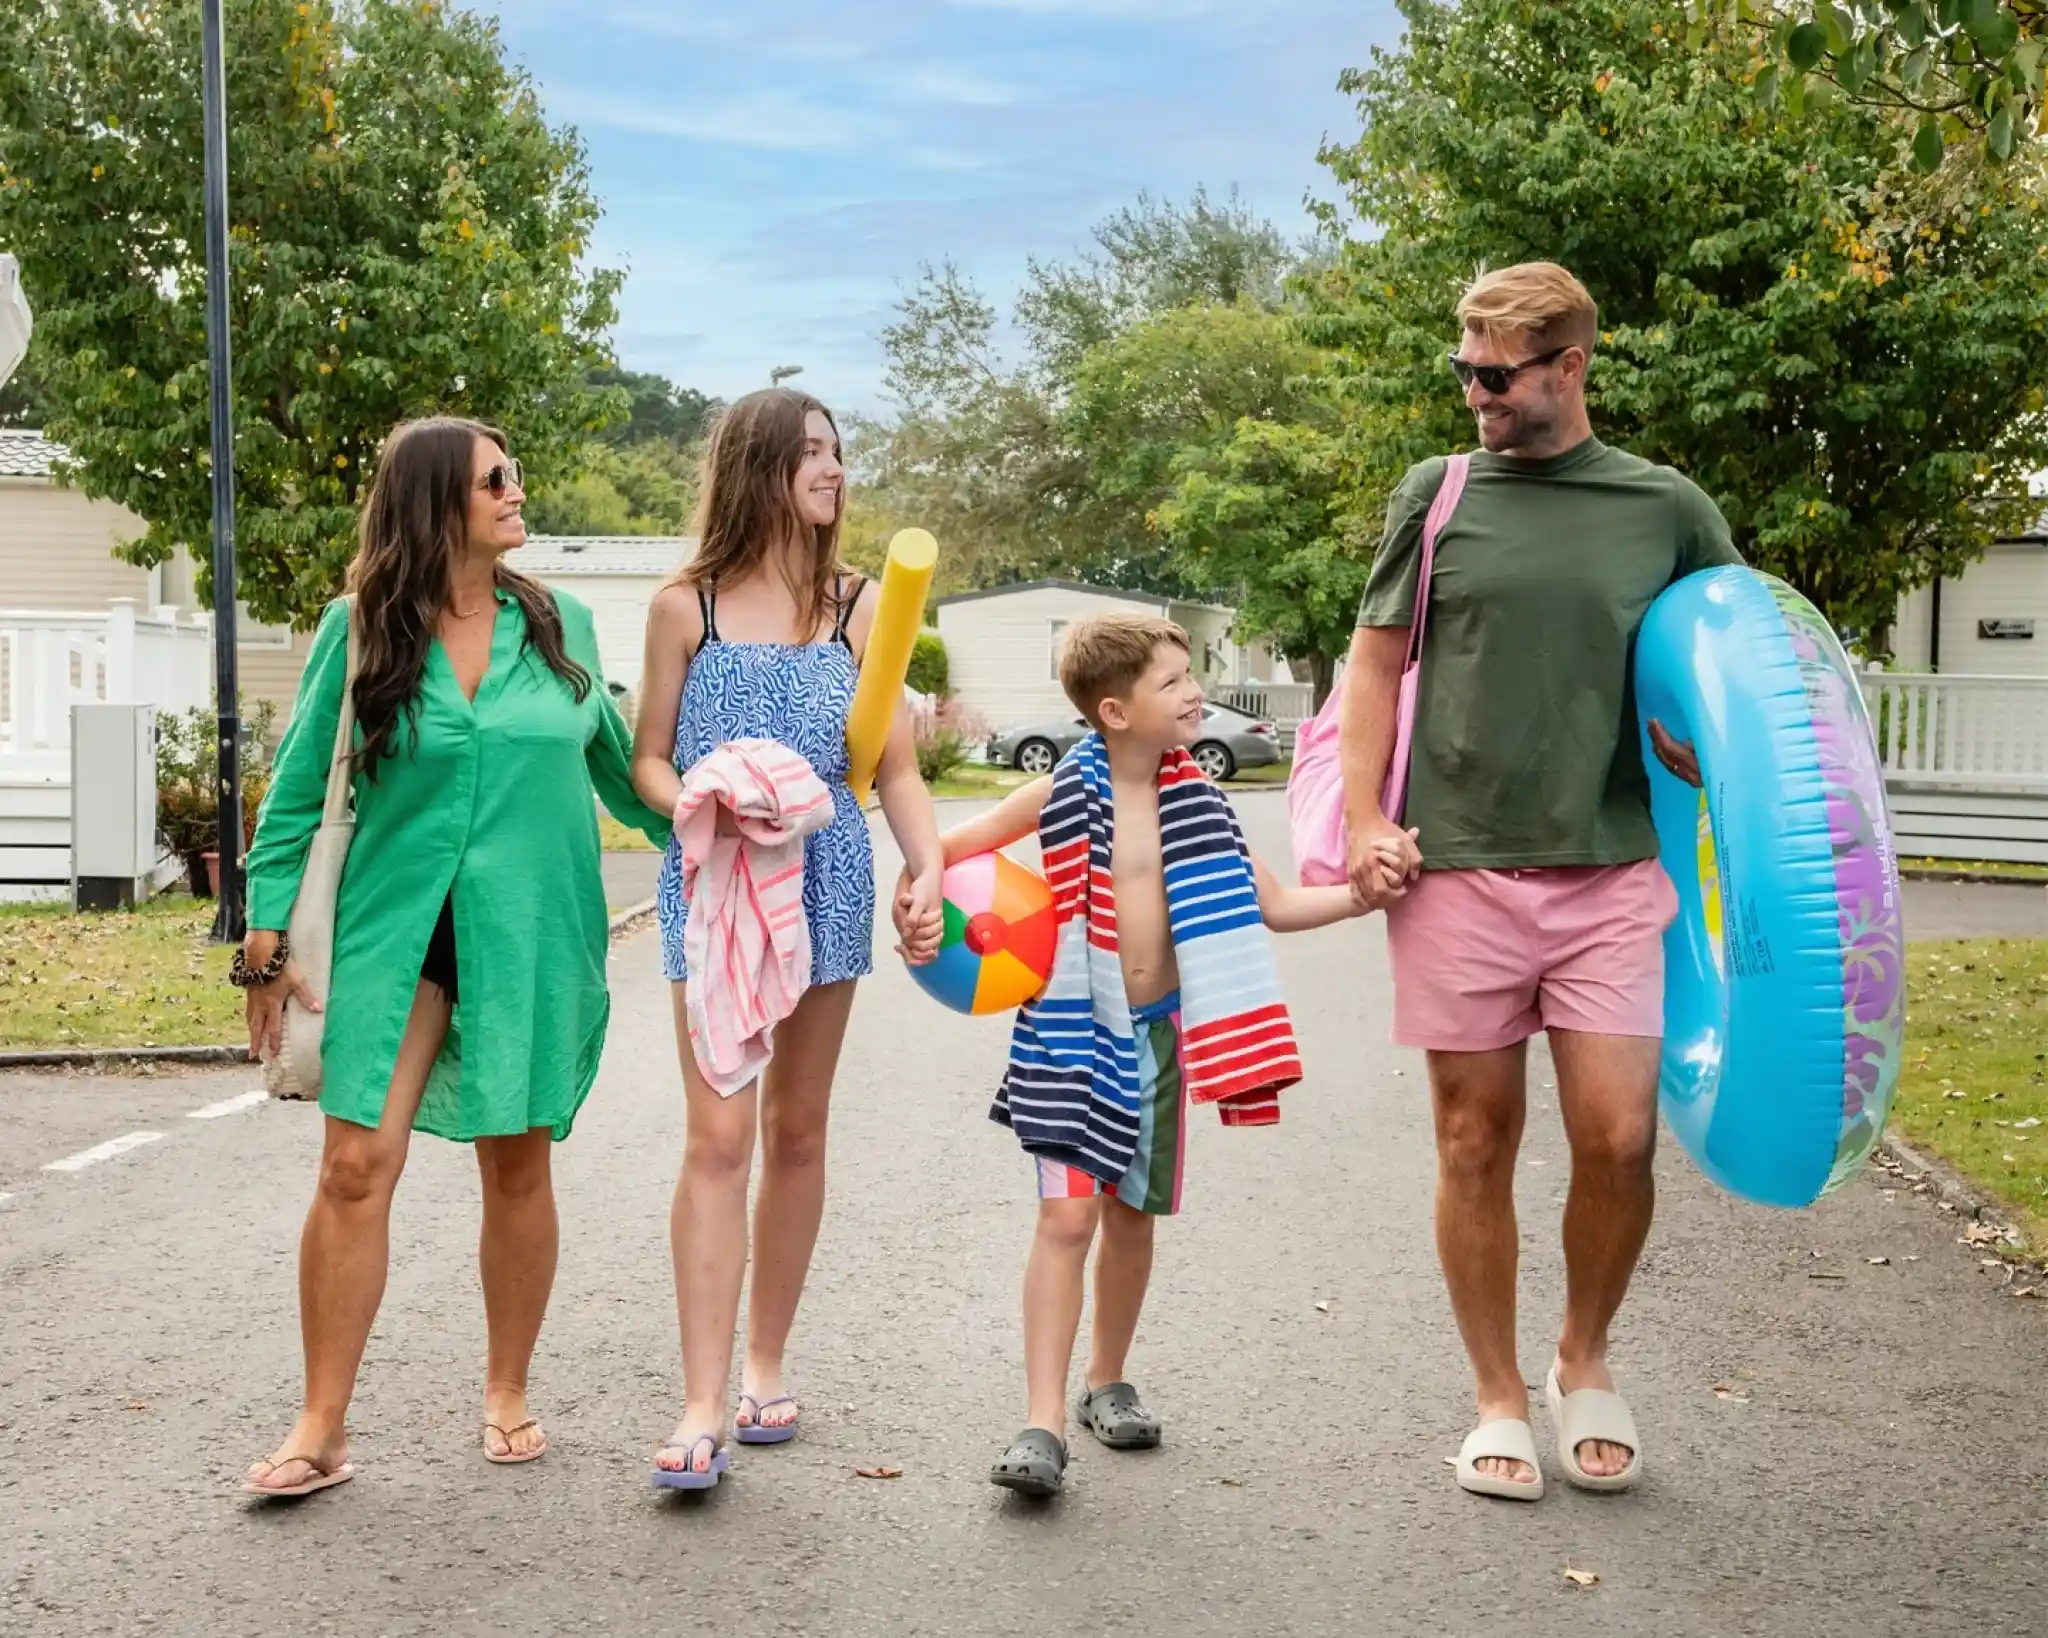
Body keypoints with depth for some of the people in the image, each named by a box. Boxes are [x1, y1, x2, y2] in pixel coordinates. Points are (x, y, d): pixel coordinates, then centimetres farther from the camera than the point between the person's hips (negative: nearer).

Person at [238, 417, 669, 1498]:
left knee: (516, 1163, 7)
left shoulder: (560, 625, 4)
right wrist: (268, 941, 0)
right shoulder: (359, 631, -1)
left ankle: (508, 1396, 25)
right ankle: (322, 1429, 4)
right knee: (356, 1166, -7)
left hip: (530, 931, 1)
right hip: (394, 925, -1)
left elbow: (615, 765, 17)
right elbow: (297, 794, 3)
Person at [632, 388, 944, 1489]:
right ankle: (704, 1406, -7)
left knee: (797, 1130, 10)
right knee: (719, 1135, -10)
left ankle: (765, 1361, 26)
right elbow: (647, 758, 6)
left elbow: (896, 769, 5)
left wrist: (929, 870, -11)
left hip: (826, 887, 2)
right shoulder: (686, 607, 1)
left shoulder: (859, 607, 5)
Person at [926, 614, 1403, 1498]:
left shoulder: (1192, 798, 2)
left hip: (1160, 1034, 4)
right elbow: (946, 849, 2)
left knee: (1130, 1216, 13)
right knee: (1066, 1216, -10)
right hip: (1077, 1031, -4)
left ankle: (1107, 1383, 32)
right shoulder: (1063, 794, -8)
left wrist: (1359, 895, -9)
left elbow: (1274, 905, 5)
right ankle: (1043, 1424, -8)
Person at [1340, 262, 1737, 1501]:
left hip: (1612, 873, 0)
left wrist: (1719, 766, -3)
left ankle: (1586, 1360, 23)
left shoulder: (1668, 509, 7)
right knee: (1476, 1144, 5)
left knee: (1618, 1136, -5)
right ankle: (1501, 1400, 21)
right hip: (1455, 873, 0)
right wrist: (1365, 818, -1)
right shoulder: (1439, 492, 7)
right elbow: (1378, 662, 9)